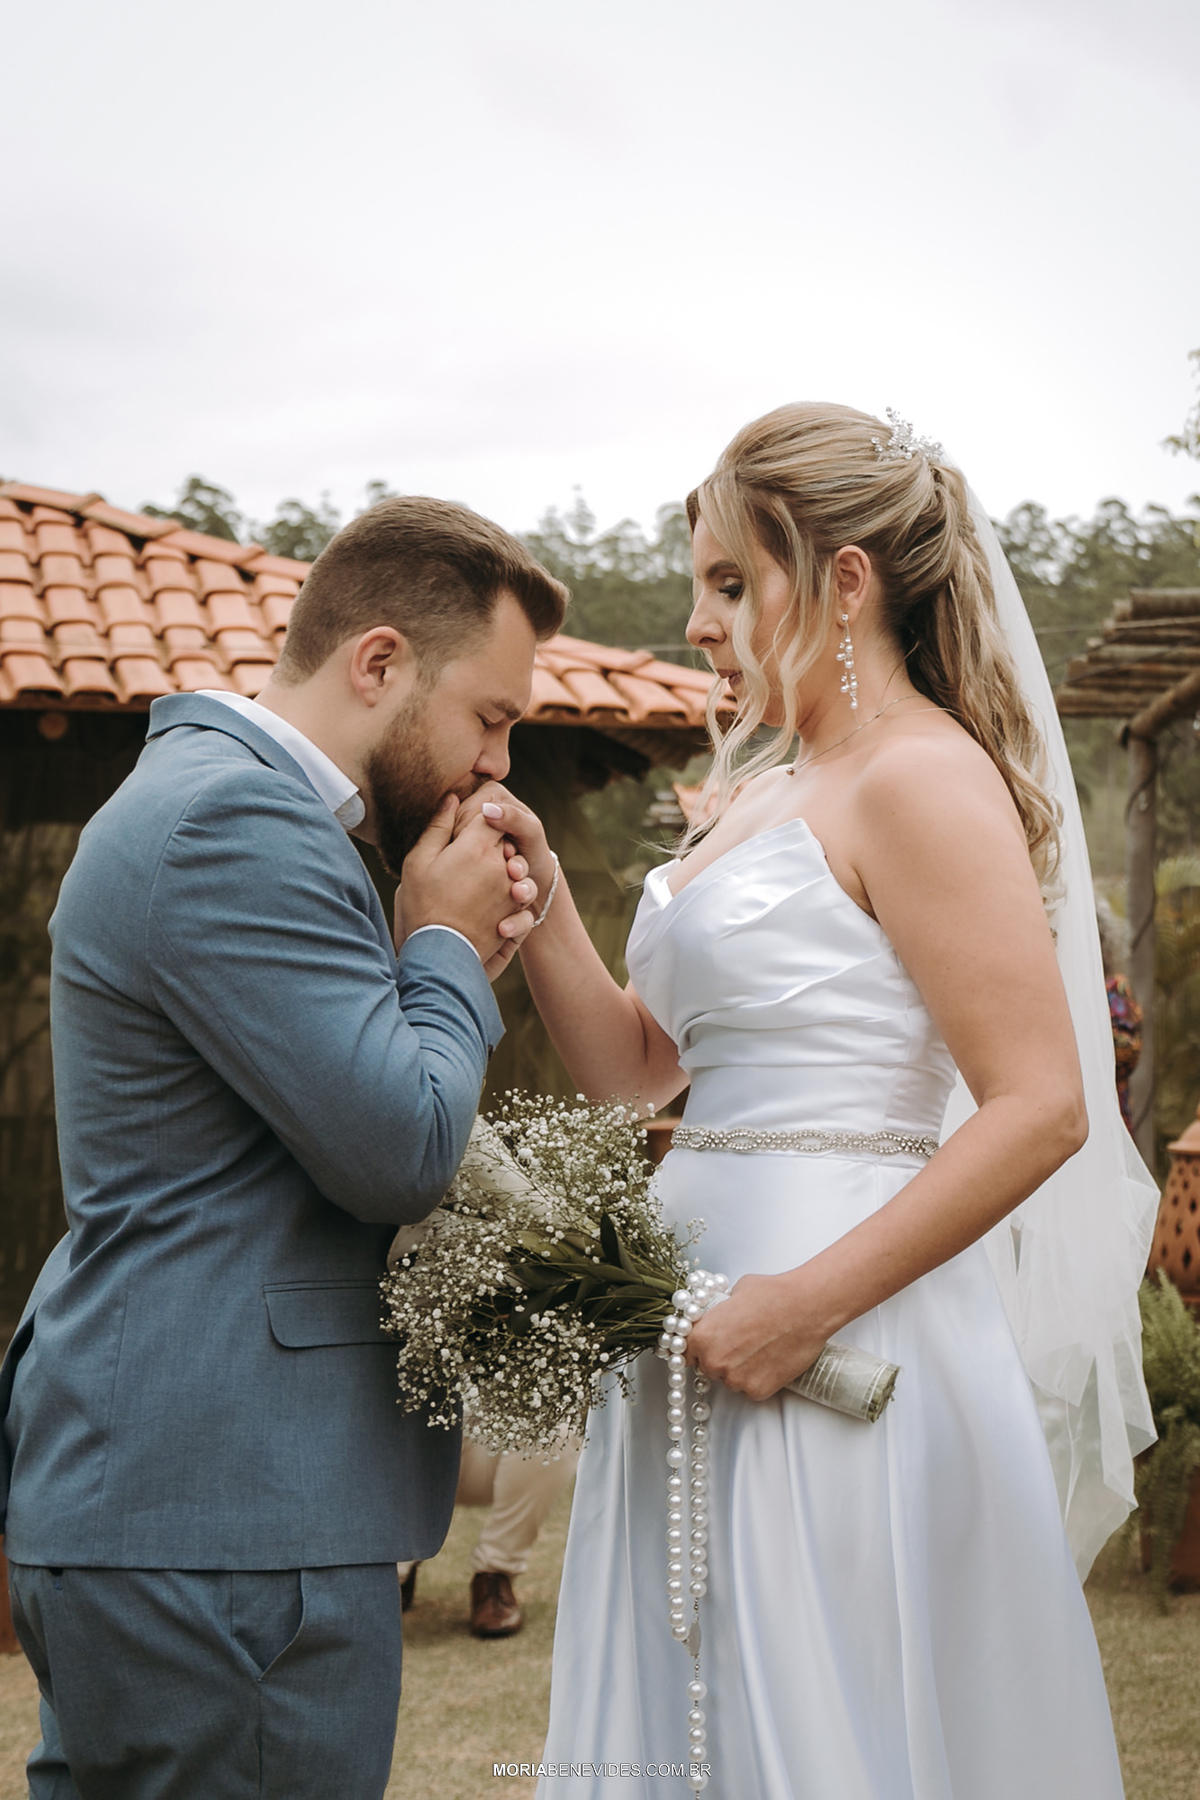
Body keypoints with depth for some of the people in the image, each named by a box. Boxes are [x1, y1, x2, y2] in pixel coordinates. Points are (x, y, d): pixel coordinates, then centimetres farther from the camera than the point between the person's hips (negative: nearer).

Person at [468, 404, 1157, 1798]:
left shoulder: (921, 775, -11)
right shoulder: (764, 794, 16)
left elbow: (1041, 1108, -18)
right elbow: (637, 1066, 16)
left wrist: (808, 1302, -21)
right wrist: (536, 899, 1)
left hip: (839, 1349, -8)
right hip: (702, 1309, 8)